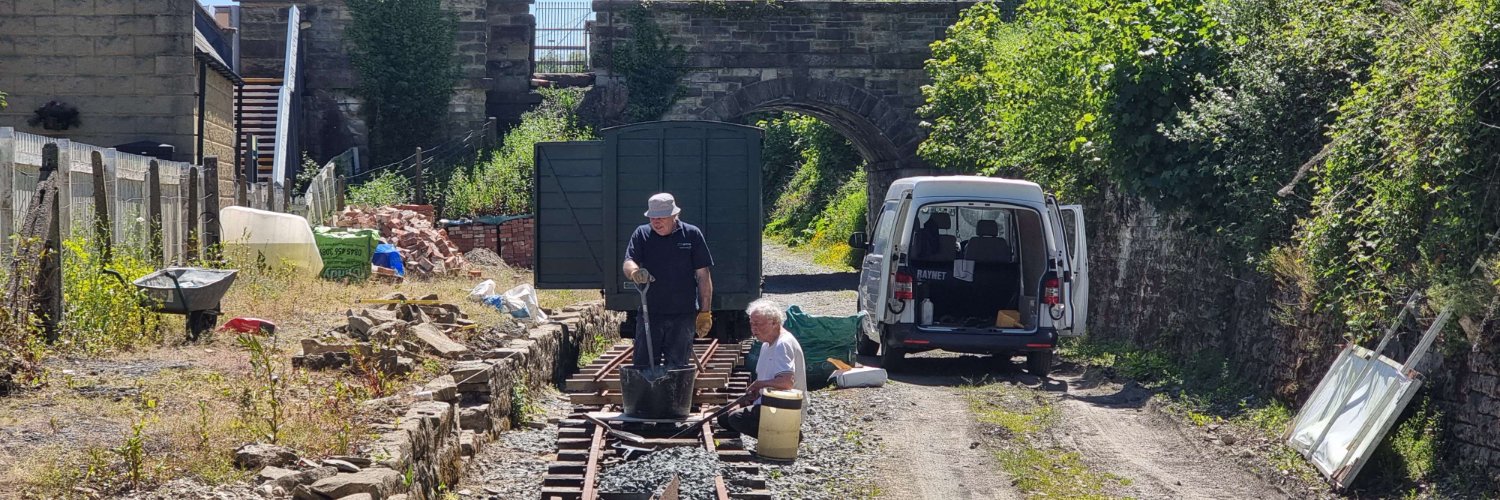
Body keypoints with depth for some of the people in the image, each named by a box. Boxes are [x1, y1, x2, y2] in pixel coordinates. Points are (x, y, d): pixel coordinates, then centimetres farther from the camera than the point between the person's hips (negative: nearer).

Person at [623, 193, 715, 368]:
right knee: (642, 366, -2)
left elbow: (703, 276, 3)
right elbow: (628, 263, -6)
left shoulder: (692, 235, 2)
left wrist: (705, 313, -2)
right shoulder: (641, 234, 7)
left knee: (678, 366, 3)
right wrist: (635, 272, -31)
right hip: (650, 313, 1)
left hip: (683, 315, -1)